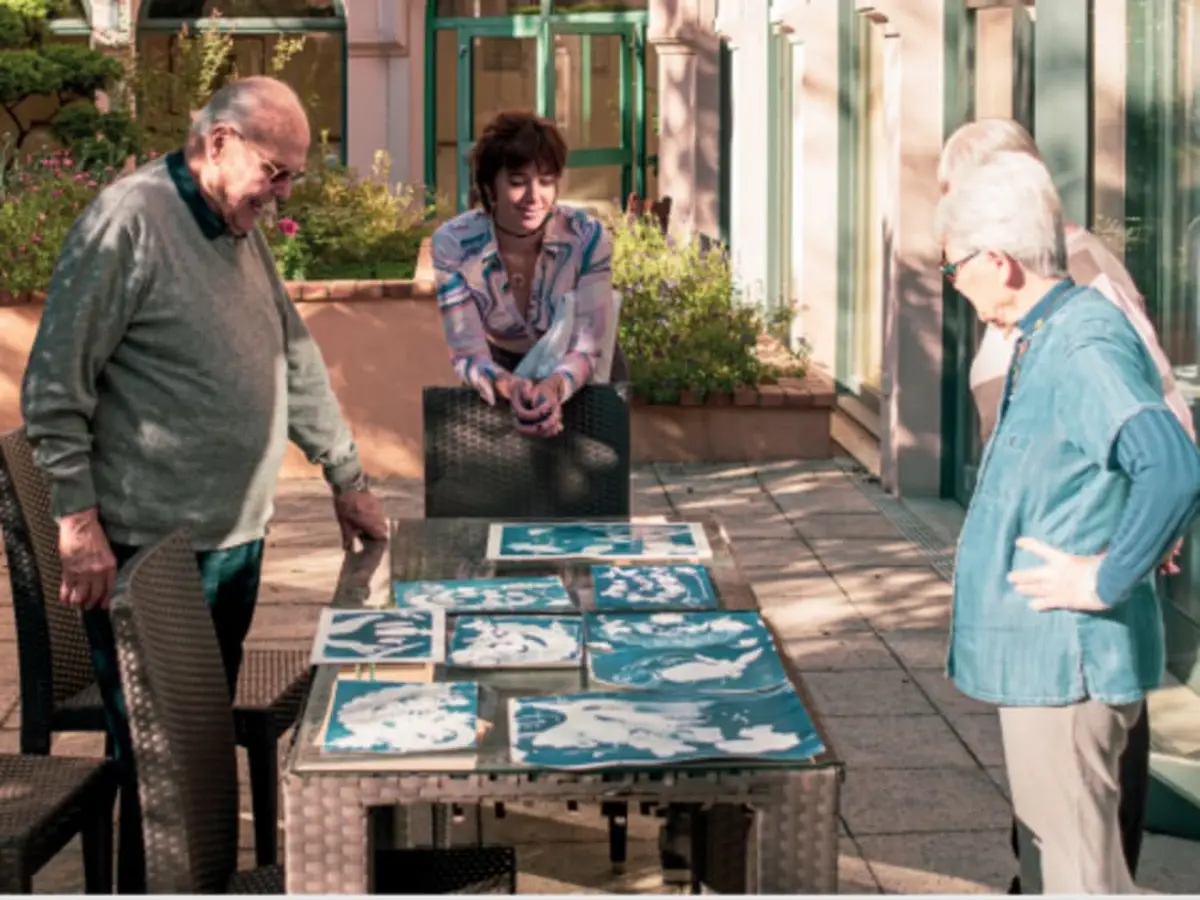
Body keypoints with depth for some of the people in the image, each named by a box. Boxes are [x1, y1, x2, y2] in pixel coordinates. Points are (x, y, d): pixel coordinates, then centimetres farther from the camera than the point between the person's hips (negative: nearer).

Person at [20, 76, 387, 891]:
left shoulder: (243, 231, 12)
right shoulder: (129, 222, -15)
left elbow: (296, 356, 21)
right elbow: (54, 388, -16)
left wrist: (346, 476, 21)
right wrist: (78, 521, -18)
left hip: (236, 540, 8)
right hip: (148, 552, -8)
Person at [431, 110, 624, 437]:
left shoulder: (589, 237, -27)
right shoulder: (453, 244, -27)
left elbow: (588, 346, -31)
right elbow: (467, 354, -29)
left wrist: (555, 386, -55)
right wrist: (511, 387, -53)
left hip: (582, 376, 0)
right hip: (505, 369, 0)